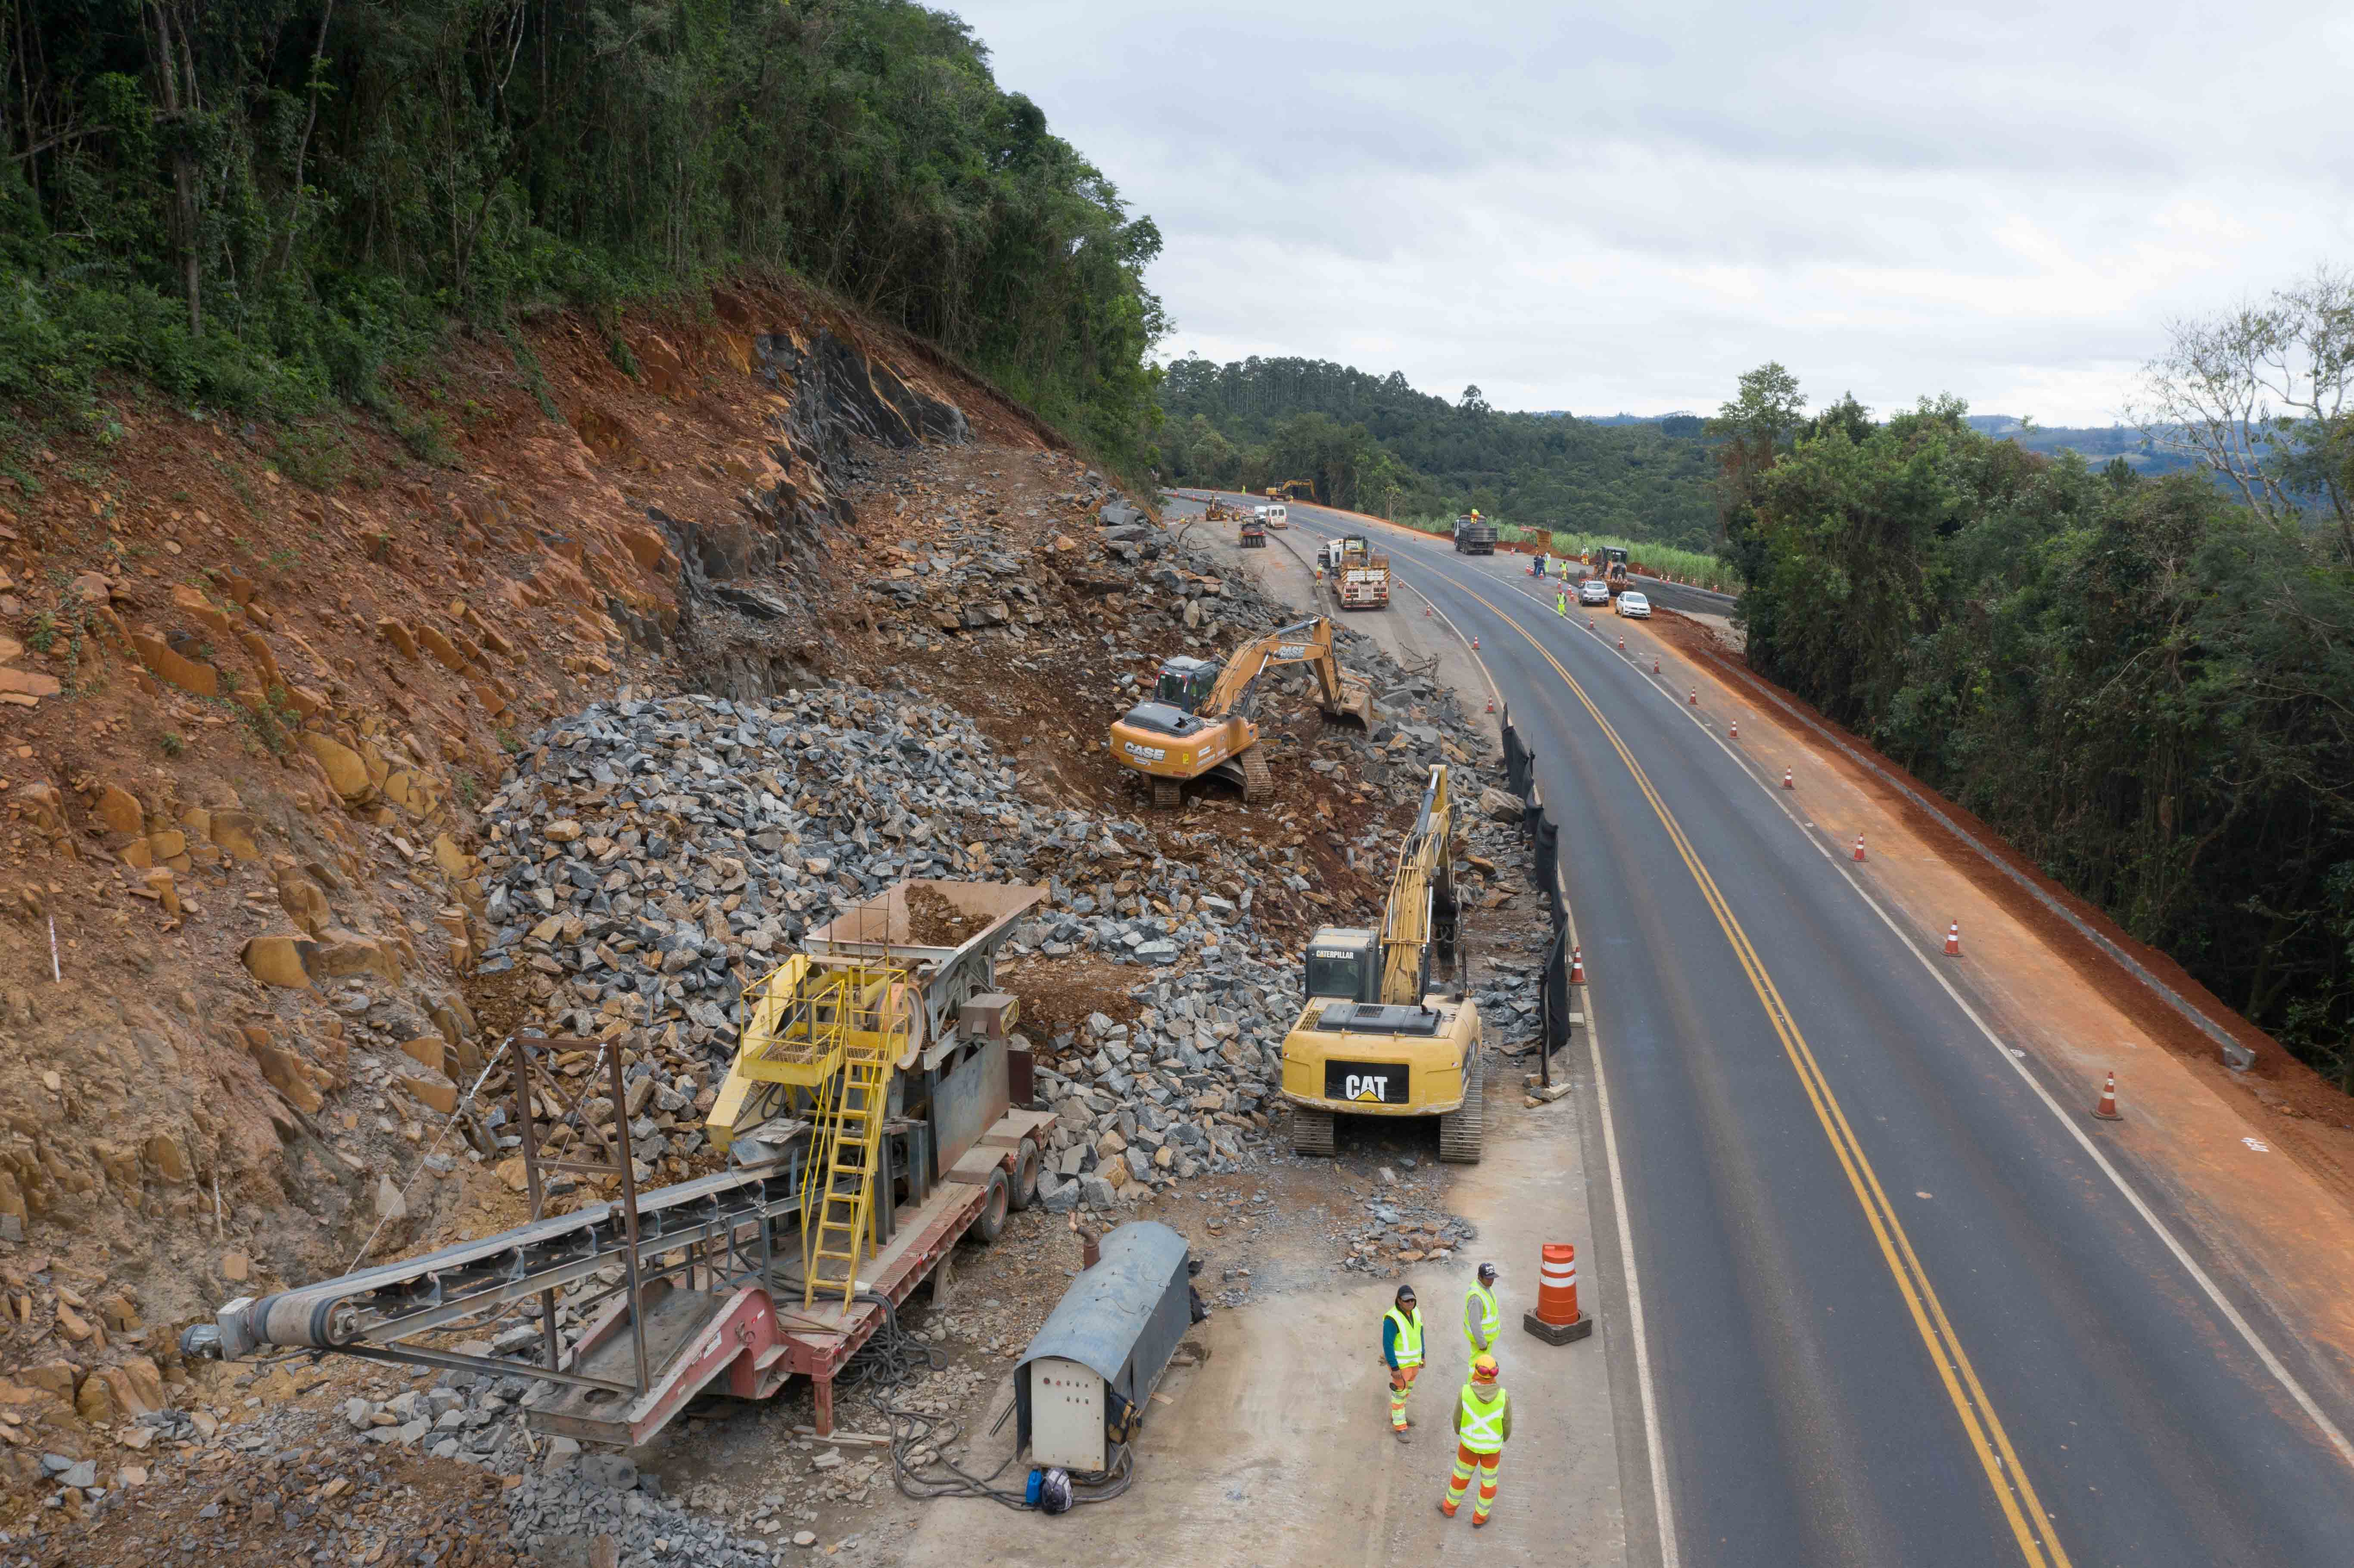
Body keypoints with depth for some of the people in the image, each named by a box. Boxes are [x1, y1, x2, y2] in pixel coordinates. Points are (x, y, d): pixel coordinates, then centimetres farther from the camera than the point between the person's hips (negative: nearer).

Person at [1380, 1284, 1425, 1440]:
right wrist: (1394, 1368, -22)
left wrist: (1422, 1356, 13)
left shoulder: (1415, 1312, -6)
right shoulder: (1392, 1319, -29)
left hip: (1413, 1359, 7)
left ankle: (1396, 1416, 44)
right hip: (1399, 1362, -7)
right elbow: (1387, 1345, -24)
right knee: (1399, 1393, 4)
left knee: (1407, 1389, 23)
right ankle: (1400, 1428, 19)